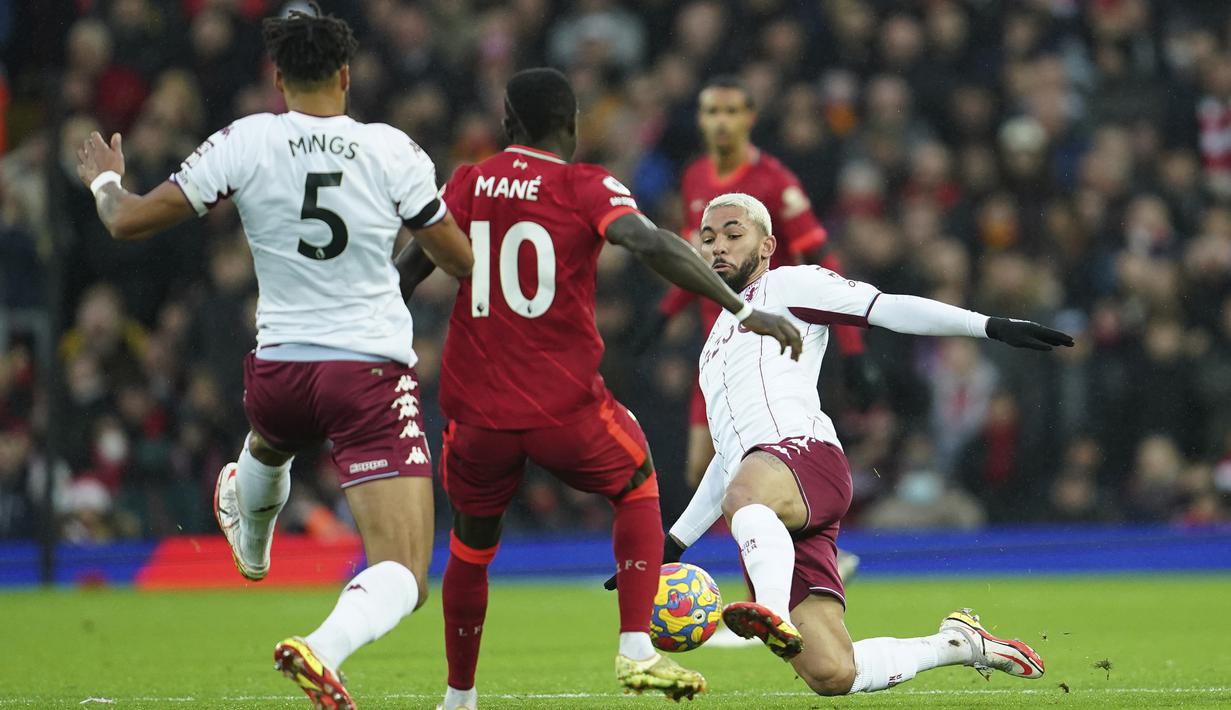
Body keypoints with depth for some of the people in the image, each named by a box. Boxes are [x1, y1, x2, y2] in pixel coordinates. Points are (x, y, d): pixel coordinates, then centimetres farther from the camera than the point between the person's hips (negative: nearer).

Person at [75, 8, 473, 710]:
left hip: (279, 369, 3)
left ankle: (252, 544, 73)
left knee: (266, 447, 42)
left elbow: (129, 221, -2)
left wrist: (106, 181, 21)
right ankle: (325, 648, -38)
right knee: (403, 577, -8)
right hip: (375, 372, -3)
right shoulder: (394, 150, -6)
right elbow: (462, 261, 3)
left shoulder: (244, 143, -5)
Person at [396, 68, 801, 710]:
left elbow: (409, 271, 5)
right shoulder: (585, 186, -4)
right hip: (566, 409, -2)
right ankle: (636, 651, 8)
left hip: (475, 410, 2)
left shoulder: (468, 185, 6)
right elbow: (651, 245, -19)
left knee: (471, 546, 24)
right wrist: (742, 309, -18)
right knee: (638, 488, 24)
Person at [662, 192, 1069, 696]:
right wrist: (675, 542, 37)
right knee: (832, 677, -9)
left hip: (805, 450, -7)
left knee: (744, 495, -44)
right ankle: (959, 643, 12)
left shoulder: (787, 285, 14)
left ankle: (775, 616, -67)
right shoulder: (718, 341, 37)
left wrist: (990, 326, -11)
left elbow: (890, 310, 2)